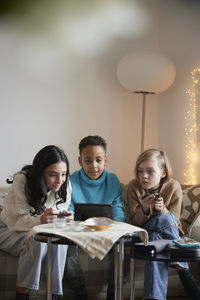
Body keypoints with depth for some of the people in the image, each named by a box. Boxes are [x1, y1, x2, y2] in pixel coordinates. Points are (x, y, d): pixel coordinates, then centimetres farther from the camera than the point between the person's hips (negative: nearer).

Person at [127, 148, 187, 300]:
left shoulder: (173, 187, -9)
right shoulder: (134, 185, -8)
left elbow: (173, 221, -6)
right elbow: (135, 223, -6)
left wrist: (162, 209, -28)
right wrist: (144, 208, -28)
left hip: (169, 234, 1)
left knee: (164, 218, -34)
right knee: (156, 237, -37)